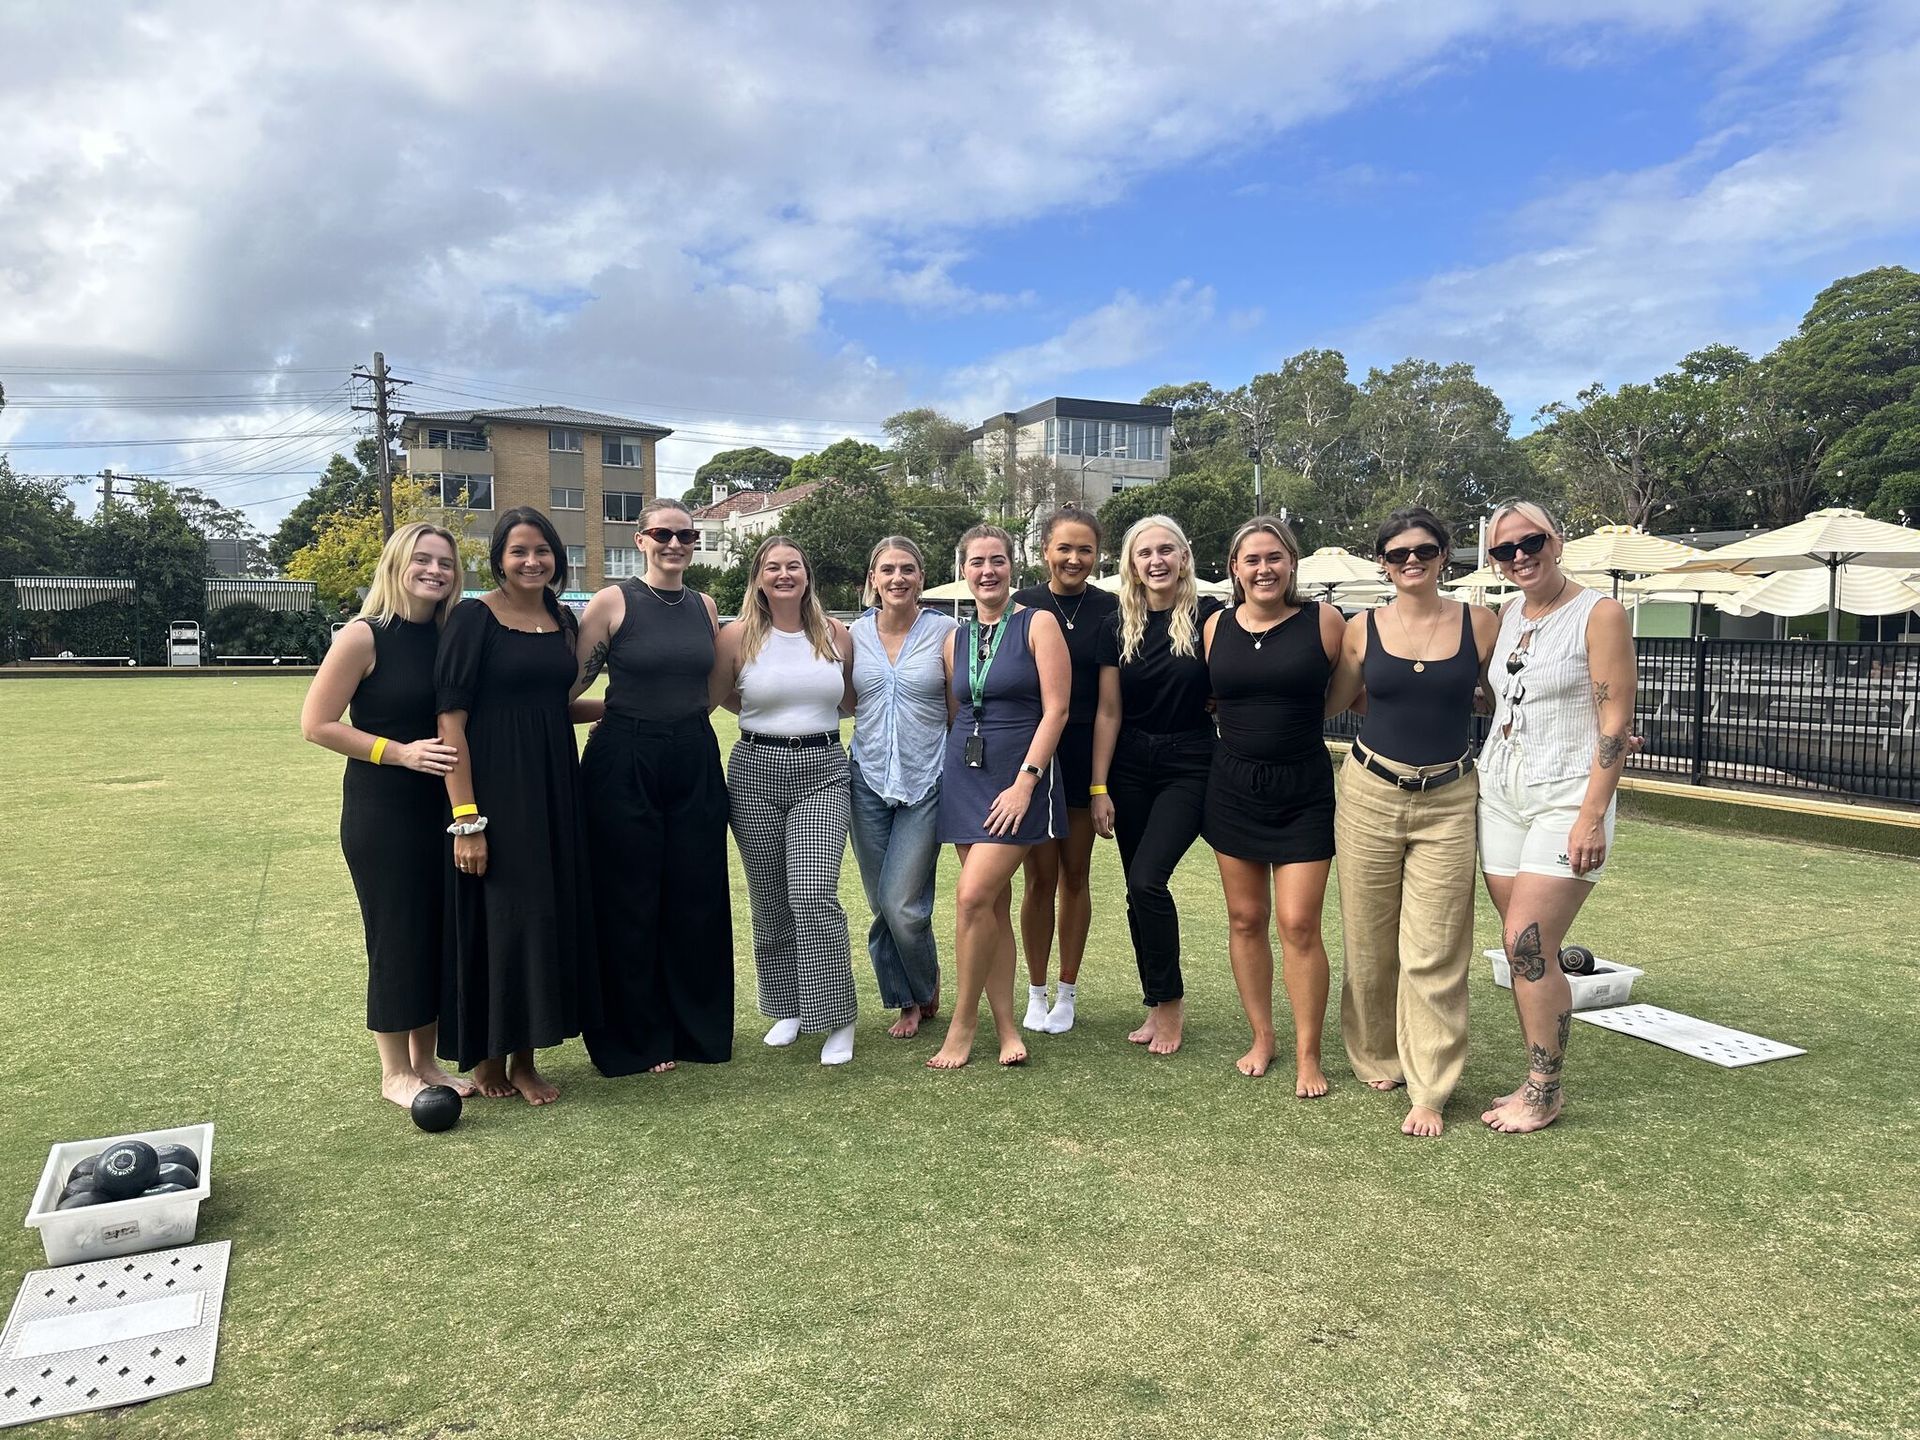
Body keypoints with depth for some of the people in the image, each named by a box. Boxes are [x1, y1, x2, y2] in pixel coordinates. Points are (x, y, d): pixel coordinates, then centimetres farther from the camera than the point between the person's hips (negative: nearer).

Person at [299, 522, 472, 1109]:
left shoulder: (450, 637, 6)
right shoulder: (364, 636, -10)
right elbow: (317, 723, -11)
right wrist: (400, 752, -17)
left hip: (444, 805, 6)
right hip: (381, 811, -5)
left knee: (443, 932, 10)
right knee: (397, 936, 2)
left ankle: (425, 1061, 26)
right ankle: (395, 1073, 19)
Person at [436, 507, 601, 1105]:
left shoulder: (562, 618, 10)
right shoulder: (473, 617, -9)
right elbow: (450, 719, -14)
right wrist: (465, 820, -19)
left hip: (554, 786, 6)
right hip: (493, 787, -6)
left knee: (553, 914, 9)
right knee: (498, 917, 0)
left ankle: (523, 1057, 24)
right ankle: (487, 1055, 20)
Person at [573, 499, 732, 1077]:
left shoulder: (704, 606, 9)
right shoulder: (612, 601, -5)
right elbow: (569, 685, -6)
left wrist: (679, 721, 11)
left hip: (695, 763, 5)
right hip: (625, 765, -4)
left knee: (697, 900, 9)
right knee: (628, 904, 5)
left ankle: (698, 1029, 25)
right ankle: (635, 1040, 20)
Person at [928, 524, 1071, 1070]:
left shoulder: (1038, 624, -3)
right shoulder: (956, 639, 12)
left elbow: (1056, 710, -10)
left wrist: (1025, 782, -16)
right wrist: (952, 777, 10)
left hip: (1020, 778, -5)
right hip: (965, 777, 5)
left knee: (973, 897, -14)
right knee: (994, 905, 7)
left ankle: (963, 1020, 3)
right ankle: (1006, 1028, 15)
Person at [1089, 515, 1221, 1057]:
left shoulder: (1207, 615, -7)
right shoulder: (1118, 625, 3)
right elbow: (1109, 712, 3)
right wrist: (1099, 788, 0)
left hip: (1188, 768, -4)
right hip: (1129, 768, 4)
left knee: (1148, 879, -14)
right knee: (1139, 890, 6)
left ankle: (1169, 1000, 6)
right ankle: (1159, 1007, 19)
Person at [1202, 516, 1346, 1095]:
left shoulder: (1322, 621, -6)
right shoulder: (1217, 628, 4)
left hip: (1304, 792, -3)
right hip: (1233, 789, 3)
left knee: (1298, 924, -5)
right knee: (1245, 918, 9)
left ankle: (1308, 1054, 10)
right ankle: (1261, 1038, 24)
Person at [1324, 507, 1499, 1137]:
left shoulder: (1479, 623, 1)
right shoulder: (1363, 629, 2)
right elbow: (1328, 704, 11)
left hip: (1448, 800, -1)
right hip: (1369, 794, 1)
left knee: (1433, 953, -1)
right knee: (1368, 942, 9)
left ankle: (1428, 1091, 11)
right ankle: (1376, 1059, 30)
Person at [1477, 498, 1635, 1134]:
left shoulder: (1599, 613, -7)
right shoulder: (1508, 614, 12)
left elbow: (1615, 723, -11)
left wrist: (1592, 816, -16)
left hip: (1565, 798, -6)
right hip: (1500, 791, 6)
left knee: (1528, 945, -9)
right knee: (1523, 951, 7)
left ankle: (1544, 1093, 6)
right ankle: (1540, 1083, 18)